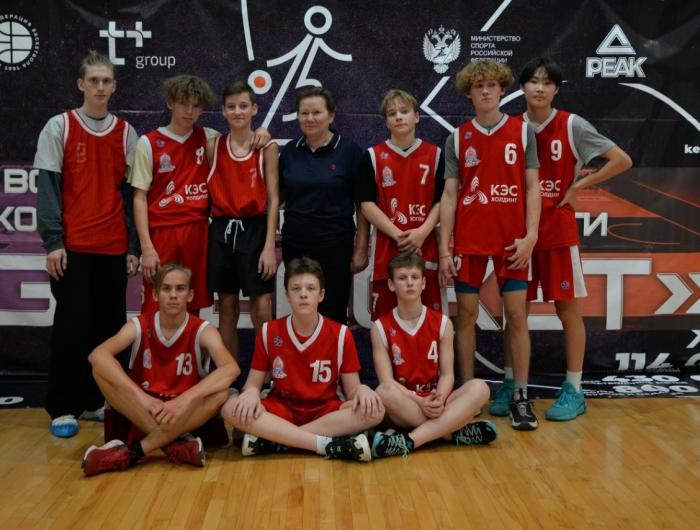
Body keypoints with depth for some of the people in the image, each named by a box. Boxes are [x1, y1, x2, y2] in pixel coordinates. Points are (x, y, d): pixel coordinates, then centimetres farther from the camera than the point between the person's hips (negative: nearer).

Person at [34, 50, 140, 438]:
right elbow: (48, 187, -2)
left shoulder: (125, 133, 10)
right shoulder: (59, 127, 2)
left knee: (111, 325, 5)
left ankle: (96, 401, 19)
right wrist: (53, 242, -10)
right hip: (72, 246, -3)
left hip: (114, 248, 3)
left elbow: (130, 192, 10)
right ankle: (63, 409, 10)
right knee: (72, 327, -1)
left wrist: (133, 246, 5)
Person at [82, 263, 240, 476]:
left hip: (185, 414, -1)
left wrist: (186, 399, -40)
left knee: (221, 392, -31)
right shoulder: (139, 325, -5)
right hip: (139, 411, 1)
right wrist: (140, 395, -36)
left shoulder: (203, 330, -8)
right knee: (102, 368, -23)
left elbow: (231, 369, -28)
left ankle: (132, 451, -32)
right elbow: (97, 355, -24)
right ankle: (175, 443, -27)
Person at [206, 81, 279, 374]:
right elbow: (208, 192, 8)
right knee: (227, 309, 9)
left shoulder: (267, 147, 0)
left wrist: (269, 246, -9)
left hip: (254, 230, -2)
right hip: (221, 231, 2)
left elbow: (273, 199, -3)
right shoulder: (213, 146, 6)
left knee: (261, 311, -4)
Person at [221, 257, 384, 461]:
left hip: (325, 412, 0)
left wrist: (362, 390, -27)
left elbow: (351, 390, -2)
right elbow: (253, 383, 1)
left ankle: (270, 440, -27)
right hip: (281, 410, 1)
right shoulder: (269, 332, -2)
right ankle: (331, 445, -30)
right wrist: (251, 392, -23)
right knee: (232, 409, -28)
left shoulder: (341, 334, -4)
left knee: (373, 410, -30)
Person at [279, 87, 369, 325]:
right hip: (295, 247, 3)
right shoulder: (289, 152, 5)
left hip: (335, 247, -3)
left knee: (333, 317, 6)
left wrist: (361, 249, -8)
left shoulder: (349, 150, -5)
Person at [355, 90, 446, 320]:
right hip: (386, 248, 0)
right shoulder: (372, 156, 5)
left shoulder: (435, 154, 8)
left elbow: (441, 200, 5)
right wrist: (397, 234, -13)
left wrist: (422, 232, -13)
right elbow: (367, 204, -1)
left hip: (425, 246, 1)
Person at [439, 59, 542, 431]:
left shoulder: (522, 131, 5)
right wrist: (444, 249, -2)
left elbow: (532, 187, 3)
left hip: (512, 240, -1)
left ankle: (521, 397, 8)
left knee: (516, 314, 0)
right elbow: (449, 194, 4)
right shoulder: (458, 139, 6)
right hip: (468, 240, 1)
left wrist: (531, 235, -9)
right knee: (466, 315, 4)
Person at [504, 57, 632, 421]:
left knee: (567, 308, 1)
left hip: (558, 230, -3)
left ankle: (573, 390, 10)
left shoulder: (571, 125, -4)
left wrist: (578, 187, -6)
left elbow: (622, 160, -5)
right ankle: (510, 384, 17)